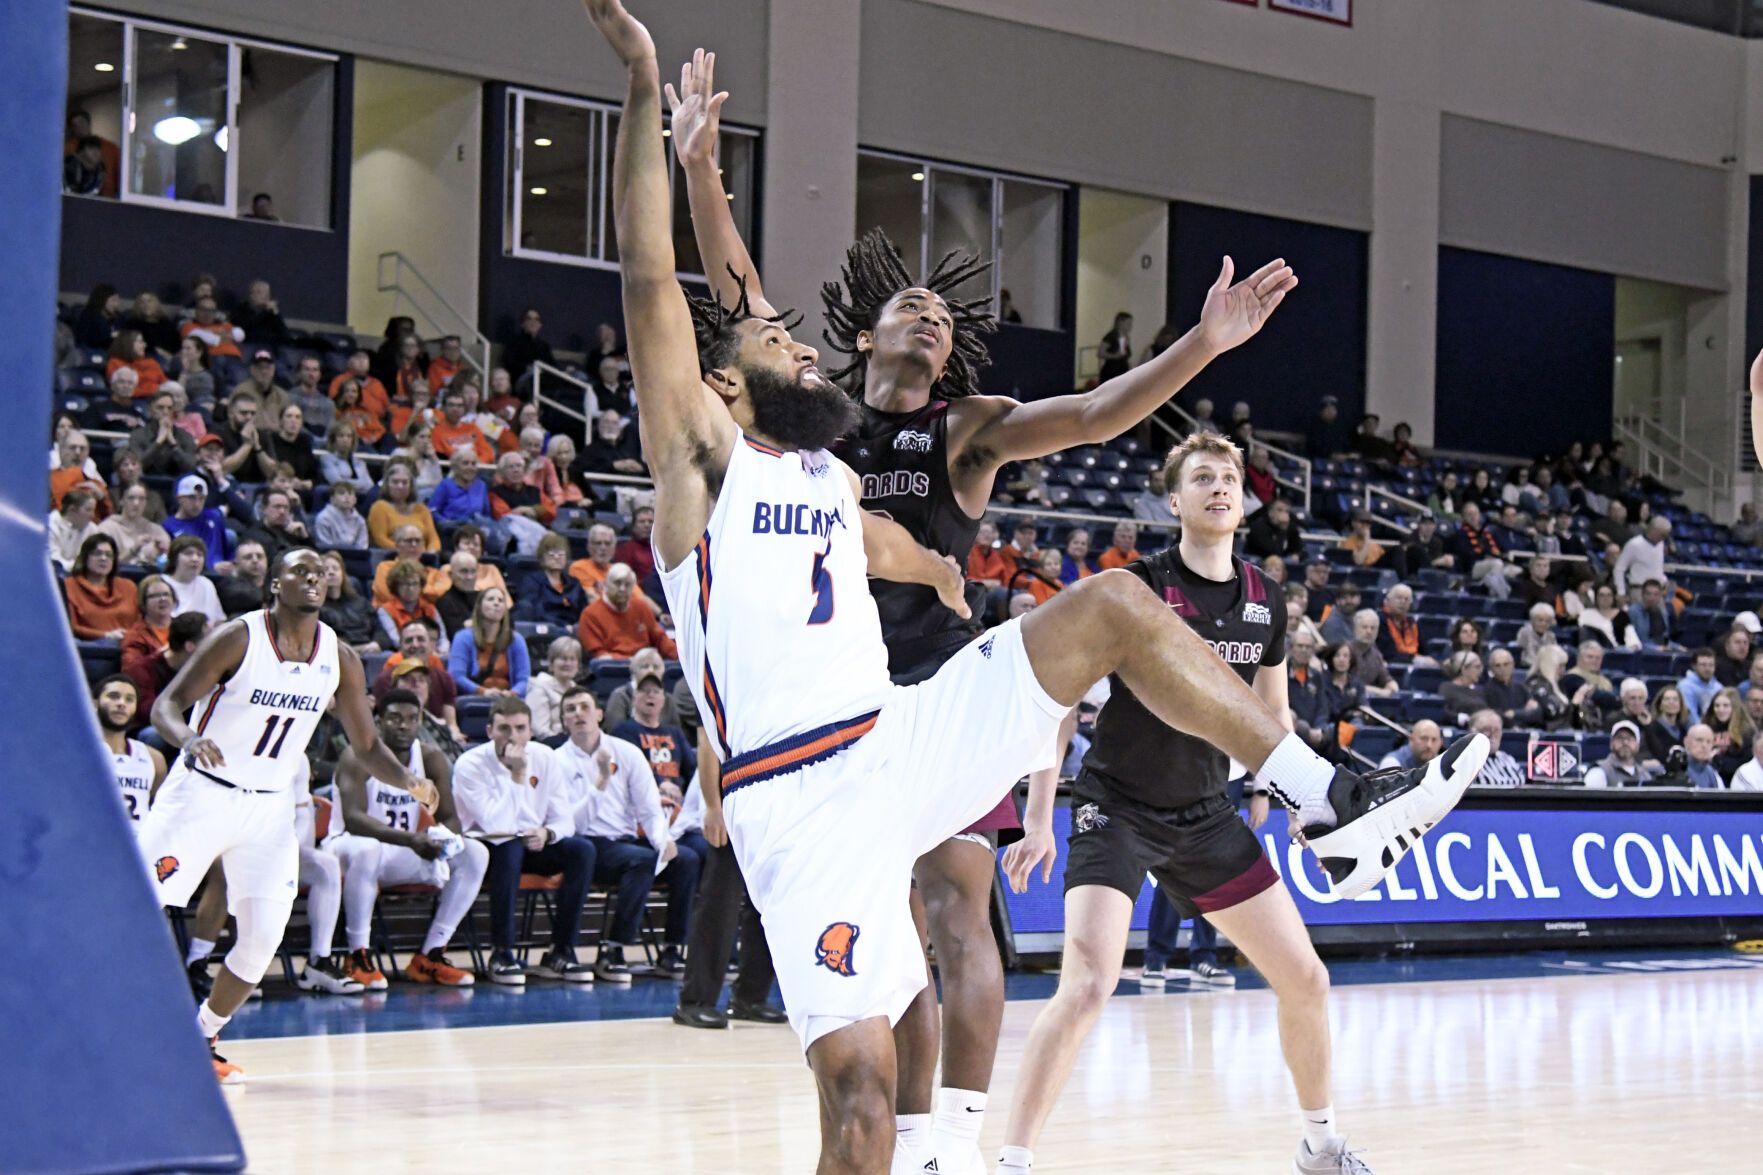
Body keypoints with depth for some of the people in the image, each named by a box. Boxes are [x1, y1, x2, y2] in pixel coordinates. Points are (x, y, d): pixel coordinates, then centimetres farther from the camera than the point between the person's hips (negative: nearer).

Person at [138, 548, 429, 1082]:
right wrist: (189, 739, -37)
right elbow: (166, 705, -14)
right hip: (201, 792, -4)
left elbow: (368, 746, 6)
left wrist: (410, 782, -14)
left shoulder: (340, 660, -1)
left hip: (268, 809, 4)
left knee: (262, 938, -5)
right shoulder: (239, 638, -14)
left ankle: (200, 1042, 13)